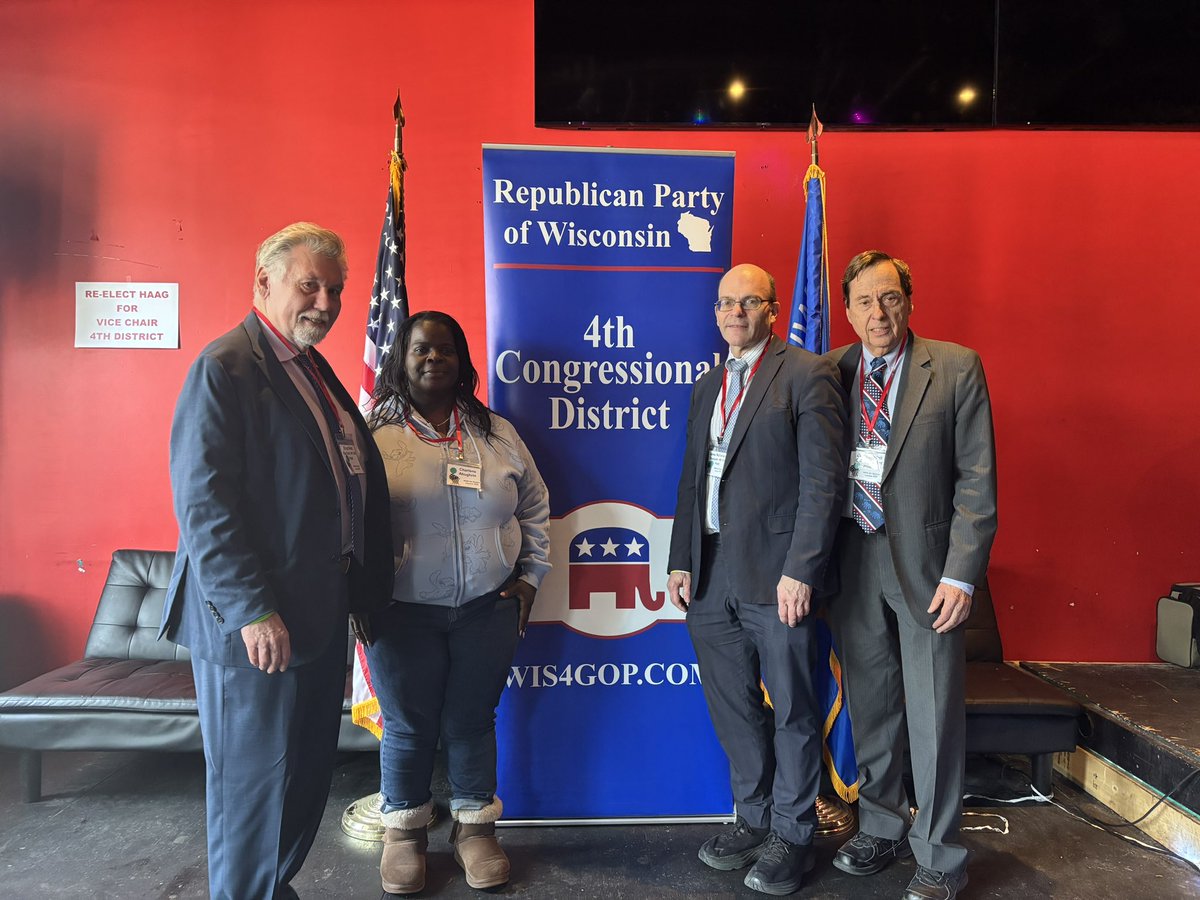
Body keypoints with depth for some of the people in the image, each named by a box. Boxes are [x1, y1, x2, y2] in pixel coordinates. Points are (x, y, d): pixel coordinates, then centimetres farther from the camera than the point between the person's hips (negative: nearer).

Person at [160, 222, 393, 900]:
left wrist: (358, 588, 12)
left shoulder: (315, 371, 14)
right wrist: (252, 611, -22)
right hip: (256, 620, -9)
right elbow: (204, 502, -20)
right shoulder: (224, 367, -13)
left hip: (321, 610, 9)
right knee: (255, 779, 7)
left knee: (310, 770, 19)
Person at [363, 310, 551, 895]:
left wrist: (529, 577, 9)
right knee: (408, 726, 10)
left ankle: (475, 826, 32)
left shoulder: (497, 433, 7)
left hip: (488, 608, 2)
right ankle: (405, 831, 32)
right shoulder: (374, 432, -2)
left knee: (473, 720, 12)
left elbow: (534, 507, 14)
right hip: (402, 611, -2)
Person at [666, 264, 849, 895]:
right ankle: (753, 819, 35)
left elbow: (824, 480, -11)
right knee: (732, 709, 16)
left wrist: (800, 570, -16)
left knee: (792, 712, 8)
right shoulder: (707, 386, 16)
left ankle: (791, 835, 27)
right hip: (711, 577, 7)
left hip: (777, 576, -6)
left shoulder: (808, 375, -5)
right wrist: (681, 561, 11)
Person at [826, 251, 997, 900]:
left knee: (934, 714, 5)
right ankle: (881, 828, 36)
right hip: (852, 561, 3)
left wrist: (961, 574, -13)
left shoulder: (956, 368, -3)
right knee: (869, 706, 16)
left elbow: (977, 477, -6)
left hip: (926, 563, -3)